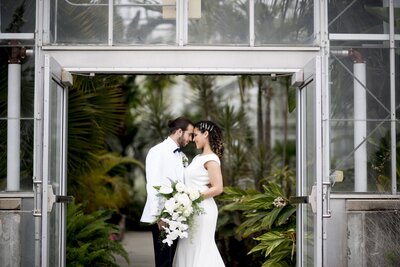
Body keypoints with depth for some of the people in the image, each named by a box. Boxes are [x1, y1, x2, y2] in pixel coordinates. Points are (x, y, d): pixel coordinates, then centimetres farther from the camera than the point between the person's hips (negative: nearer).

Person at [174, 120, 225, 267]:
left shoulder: (211, 159, -11)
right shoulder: (198, 158, 15)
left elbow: (218, 188, -17)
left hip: (202, 210, -8)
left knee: (200, 249, -3)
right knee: (189, 249, 9)